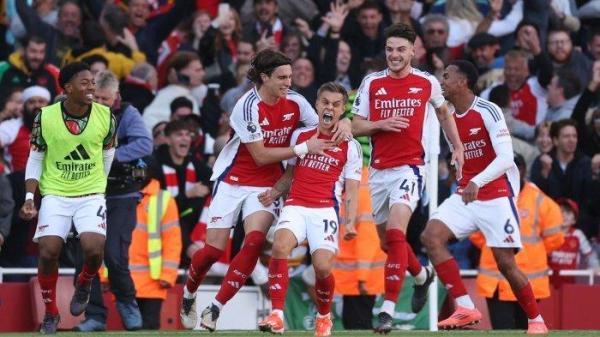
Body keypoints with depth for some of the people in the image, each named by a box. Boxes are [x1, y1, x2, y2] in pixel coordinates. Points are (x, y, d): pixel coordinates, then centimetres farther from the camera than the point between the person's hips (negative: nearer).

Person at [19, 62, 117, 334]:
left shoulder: (105, 117, -6)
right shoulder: (46, 117, -9)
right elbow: (35, 159, 1)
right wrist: (29, 198, -7)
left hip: (91, 194, 0)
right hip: (55, 194, 0)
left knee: (94, 249, -20)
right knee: (48, 252, -14)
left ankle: (84, 283, 17)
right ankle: (51, 312, 9)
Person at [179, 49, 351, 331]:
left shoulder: (294, 101, -6)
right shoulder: (248, 106, -20)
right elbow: (260, 155, -20)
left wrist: (342, 123, -17)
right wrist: (303, 148, -21)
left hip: (268, 186, 3)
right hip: (233, 181, -3)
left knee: (254, 241, -20)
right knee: (214, 249, -5)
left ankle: (216, 308, -14)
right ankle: (188, 295, 25)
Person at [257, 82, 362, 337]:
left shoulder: (350, 146, 9)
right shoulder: (300, 135, 17)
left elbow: (352, 190, 6)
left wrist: (351, 222, -9)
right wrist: (275, 192, 5)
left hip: (325, 210, -2)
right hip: (295, 206, 2)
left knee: (323, 267, -20)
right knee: (280, 245, -30)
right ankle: (277, 315, -31)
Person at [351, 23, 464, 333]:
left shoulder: (427, 83, 2)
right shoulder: (372, 83, 4)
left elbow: (443, 112, 22)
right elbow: (355, 126, 4)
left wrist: (457, 147, 17)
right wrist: (381, 125, -14)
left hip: (409, 167, -4)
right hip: (379, 169, 4)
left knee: (395, 231, -22)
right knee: (386, 238, 14)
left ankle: (388, 308, -24)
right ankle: (422, 275, 45)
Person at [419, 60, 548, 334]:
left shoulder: (488, 112, -14)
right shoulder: (450, 117, 8)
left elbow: (506, 158, -21)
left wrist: (477, 182, -31)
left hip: (496, 195, -7)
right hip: (465, 194, 7)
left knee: (506, 262, -8)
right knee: (431, 235, -16)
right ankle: (465, 308, -17)